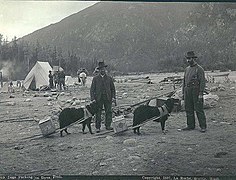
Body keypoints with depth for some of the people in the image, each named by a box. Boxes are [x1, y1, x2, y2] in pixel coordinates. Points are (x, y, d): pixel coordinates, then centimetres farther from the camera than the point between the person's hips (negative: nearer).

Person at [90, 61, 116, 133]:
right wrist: (93, 99, -7)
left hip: (108, 98, 2)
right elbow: (92, 89, 4)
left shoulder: (109, 78, 10)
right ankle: (97, 127, 4)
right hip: (99, 98, -1)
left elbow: (113, 88, 13)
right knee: (98, 113, -1)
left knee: (108, 112, 0)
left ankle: (108, 125, 10)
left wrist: (113, 97, 0)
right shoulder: (95, 78, 5)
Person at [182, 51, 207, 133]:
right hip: (187, 91, 7)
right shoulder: (187, 69, 15)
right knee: (188, 110, 8)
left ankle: (203, 127, 1)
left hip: (196, 91, -7)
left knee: (199, 109, -5)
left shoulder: (199, 69, -7)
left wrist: (200, 94, -17)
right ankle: (190, 125, 17)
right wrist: (183, 93, 14)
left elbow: (203, 82, -11)